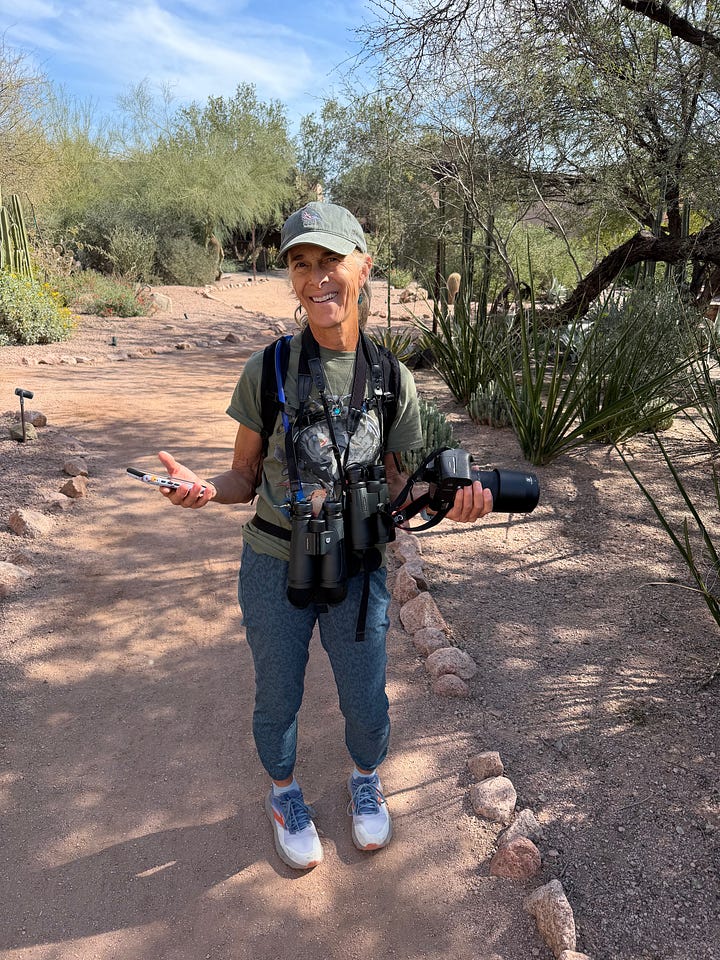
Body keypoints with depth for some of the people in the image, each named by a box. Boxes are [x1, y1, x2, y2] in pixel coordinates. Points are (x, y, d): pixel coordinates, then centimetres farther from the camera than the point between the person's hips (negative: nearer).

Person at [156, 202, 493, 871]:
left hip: (358, 571, 1)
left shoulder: (392, 380, -7)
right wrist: (204, 488, -26)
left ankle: (365, 780, 51)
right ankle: (284, 794, 50)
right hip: (276, 568, -1)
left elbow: (395, 486, 0)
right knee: (278, 701, 17)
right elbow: (246, 477, -4)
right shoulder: (268, 370, -11)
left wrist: (449, 500, -19)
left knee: (365, 703, 16)